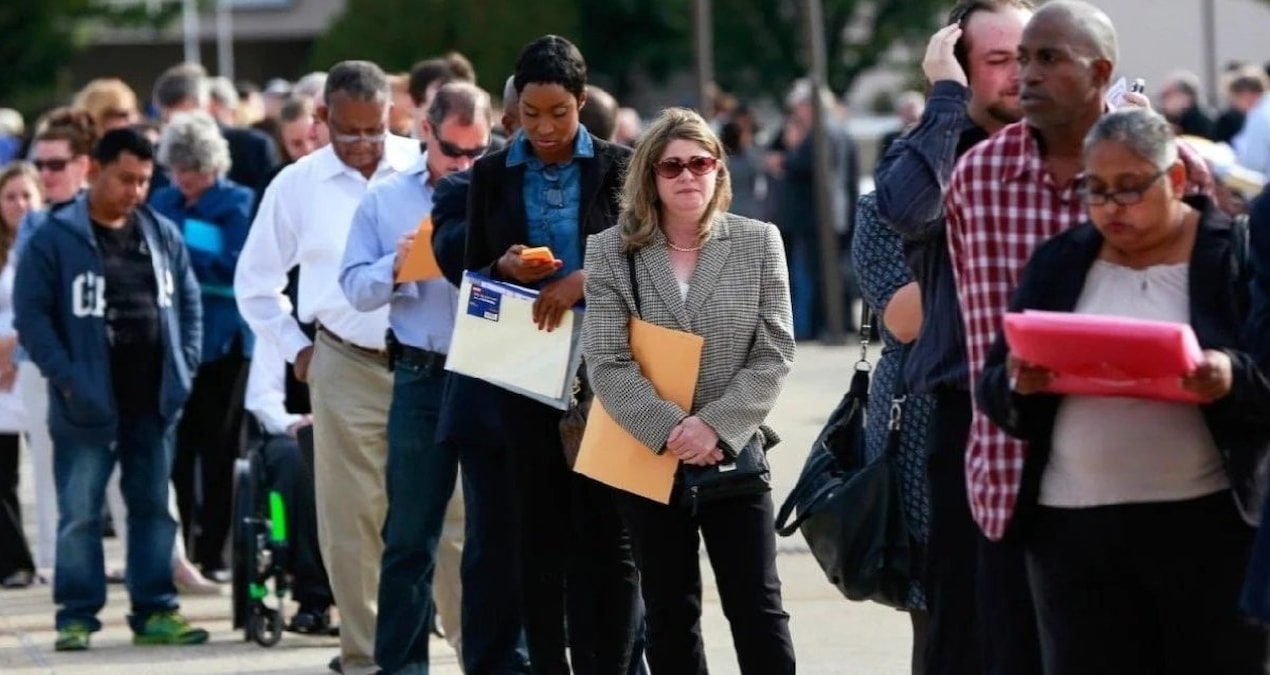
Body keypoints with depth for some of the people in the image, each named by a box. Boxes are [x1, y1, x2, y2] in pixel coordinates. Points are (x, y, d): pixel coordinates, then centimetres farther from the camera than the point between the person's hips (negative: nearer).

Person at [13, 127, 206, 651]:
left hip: (153, 402, 5)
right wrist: (64, 376, -16)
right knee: (80, 513, -1)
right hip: (88, 405, -5)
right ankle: (76, 616, 4)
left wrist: (184, 366, 5)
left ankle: (155, 612, 16)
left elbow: (188, 301, 16)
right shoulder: (56, 239, -6)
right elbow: (32, 314, -9)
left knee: (153, 508, 9)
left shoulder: (163, 234, 9)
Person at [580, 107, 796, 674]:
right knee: (669, 614, 8)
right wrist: (670, 430, -19)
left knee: (758, 608, -1)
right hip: (648, 459, 0)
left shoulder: (759, 243, 1)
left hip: (734, 457, 0)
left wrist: (717, 426, -15)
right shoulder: (611, 252, -1)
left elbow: (774, 354, -3)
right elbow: (607, 364, -7)